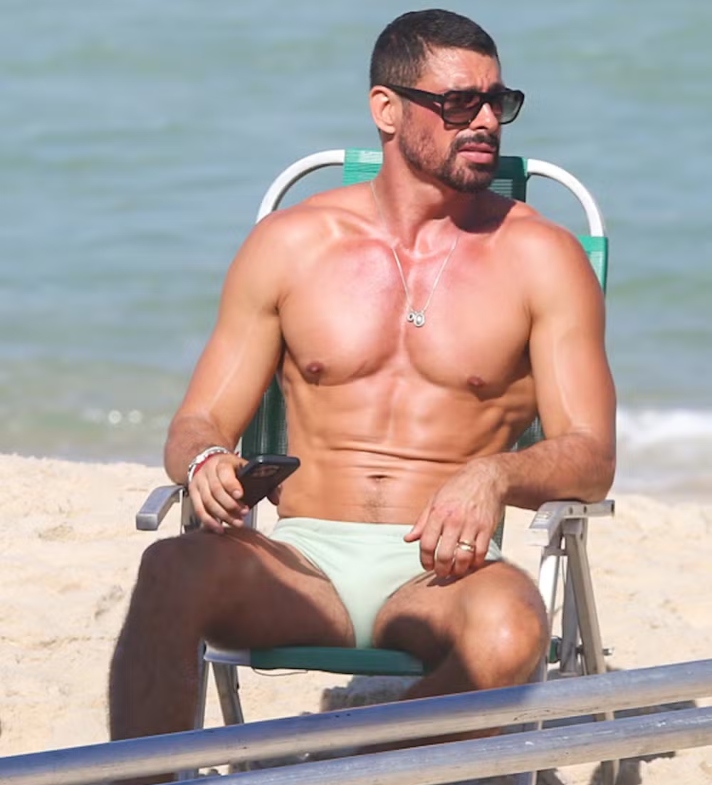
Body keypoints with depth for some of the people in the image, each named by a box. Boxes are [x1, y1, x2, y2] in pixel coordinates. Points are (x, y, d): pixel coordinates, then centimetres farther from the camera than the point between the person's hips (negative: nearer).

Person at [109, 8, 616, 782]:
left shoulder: (539, 258, 7)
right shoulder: (289, 244, 11)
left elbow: (591, 458, 1)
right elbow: (197, 424, 12)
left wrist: (493, 476, -22)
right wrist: (205, 459, -14)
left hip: (437, 567, -1)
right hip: (303, 559, 1)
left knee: (508, 632, -38)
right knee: (175, 570, -33)